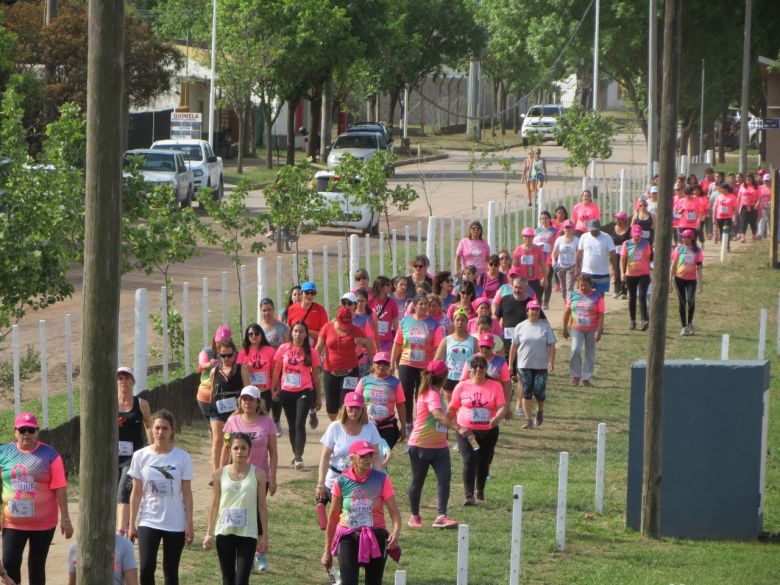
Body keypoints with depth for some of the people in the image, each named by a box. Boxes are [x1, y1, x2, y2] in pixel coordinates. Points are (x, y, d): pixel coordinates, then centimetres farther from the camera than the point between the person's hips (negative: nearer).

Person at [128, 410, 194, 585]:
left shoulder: (182, 458, -2)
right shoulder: (141, 456, -1)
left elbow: (186, 493, 0)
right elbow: (136, 493, 3)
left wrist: (189, 524, -3)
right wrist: (132, 524, 2)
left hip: (175, 524, 0)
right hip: (148, 522, 0)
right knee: (146, 569, -12)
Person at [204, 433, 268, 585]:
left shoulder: (258, 474, -2)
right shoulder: (220, 474, 1)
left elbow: (262, 506, 3)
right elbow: (214, 505, 7)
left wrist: (265, 535, 2)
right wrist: (209, 533, 6)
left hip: (248, 534, -2)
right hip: (224, 532, 2)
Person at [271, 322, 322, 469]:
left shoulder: (311, 352, -2)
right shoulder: (283, 349, 2)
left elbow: (315, 375, 3)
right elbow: (277, 370, 10)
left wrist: (318, 397, 5)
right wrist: (273, 389, 9)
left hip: (304, 391, -3)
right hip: (287, 391, 3)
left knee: (300, 424, -15)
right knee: (292, 425, 12)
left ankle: (299, 457, -17)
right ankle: (296, 454, 25)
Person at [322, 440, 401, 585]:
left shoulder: (381, 479, -5)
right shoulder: (341, 482, -3)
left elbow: (393, 510, -9)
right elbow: (333, 517, 5)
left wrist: (396, 531, -31)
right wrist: (327, 550, 9)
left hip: (376, 536, 0)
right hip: (348, 537, 0)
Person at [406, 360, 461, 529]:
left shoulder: (434, 392, 10)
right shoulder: (432, 394, -20)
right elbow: (438, 415, -38)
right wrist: (457, 428, -49)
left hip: (439, 445, 8)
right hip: (421, 444, -8)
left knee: (445, 477, -10)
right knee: (418, 481, 8)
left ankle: (441, 516, -17)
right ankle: (415, 516, 23)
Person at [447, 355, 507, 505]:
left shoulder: (495, 386, -2)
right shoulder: (462, 386, -1)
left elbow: (502, 407, -12)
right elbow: (452, 409, 9)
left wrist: (497, 418, -32)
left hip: (488, 431, 1)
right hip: (466, 431, -1)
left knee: (484, 462, 15)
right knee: (469, 460, -18)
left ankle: (480, 491, 40)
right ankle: (469, 496, -18)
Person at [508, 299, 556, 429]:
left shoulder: (545, 326, 2)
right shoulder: (521, 327, 4)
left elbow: (551, 346, 1)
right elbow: (514, 347, 7)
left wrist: (551, 362, -9)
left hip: (541, 366, -1)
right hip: (524, 365, 1)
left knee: (539, 391, -4)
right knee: (526, 392, -1)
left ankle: (540, 411, 26)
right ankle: (528, 419, 4)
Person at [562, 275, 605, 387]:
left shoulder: (597, 297, -5)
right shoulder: (573, 295, 1)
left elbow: (601, 315, -6)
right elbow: (567, 312, 8)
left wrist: (599, 331, -13)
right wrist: (565, 328, 8)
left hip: (592, 330, 0)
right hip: (577, 329, 0)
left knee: (590, 354, 5)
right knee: (575, 350, -16)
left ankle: (586, 378, 15)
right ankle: (575, 376, -4)